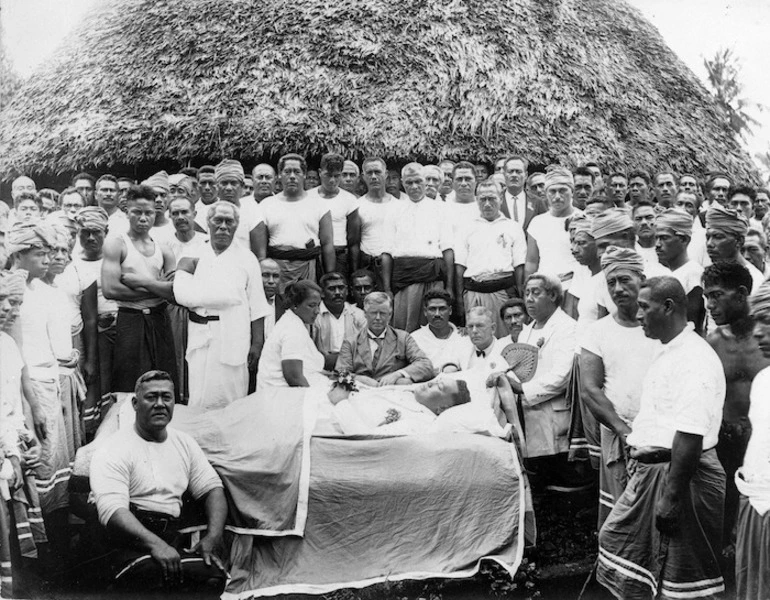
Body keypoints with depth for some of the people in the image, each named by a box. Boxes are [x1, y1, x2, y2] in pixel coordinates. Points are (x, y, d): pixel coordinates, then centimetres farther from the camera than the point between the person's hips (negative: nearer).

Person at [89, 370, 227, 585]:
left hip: (172, 540, 5)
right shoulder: (113, 451, -3)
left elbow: (213, 488, 15)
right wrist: (156, 545, -32)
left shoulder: (184, 442, 17)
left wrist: (213, 536, -6)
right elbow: (112, 509, -16)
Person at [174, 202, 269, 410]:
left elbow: (257, 307, 2)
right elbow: (182, 295, -3)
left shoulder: (246, 259, 5)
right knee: (199, 403, 2)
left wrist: (257, 344, -2)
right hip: (200, 339, 1)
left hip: (234, 341, -1)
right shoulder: (194, 256, 8)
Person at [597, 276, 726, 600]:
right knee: (615, 538, 15)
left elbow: (690, 436, -26)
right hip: (651, 469, 10)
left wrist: (671, 498, -26)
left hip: (681, 475, -10)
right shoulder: (668, 353, 13)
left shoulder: (694, 359, -19)